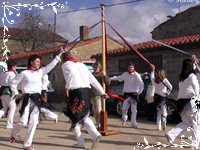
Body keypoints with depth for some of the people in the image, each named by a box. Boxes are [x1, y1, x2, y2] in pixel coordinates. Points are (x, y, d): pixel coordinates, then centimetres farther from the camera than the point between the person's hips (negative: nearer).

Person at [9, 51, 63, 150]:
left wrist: (60, 54, 5)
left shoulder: (40, 72, 10)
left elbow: (51, 64, 8)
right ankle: (13, 134, 23)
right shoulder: (24, 73, -1)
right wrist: (16, 94, 0)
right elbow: (13, 83, 6)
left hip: (36, 99, 4)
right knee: (23, 121, -10)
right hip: (27, 99, -4)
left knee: (33, 122, 0)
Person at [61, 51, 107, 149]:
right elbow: (93, 79, 21)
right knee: (84, 117, 19)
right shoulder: (81, 65, 25)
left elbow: (71, 73, -18)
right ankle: (95, 134, 0)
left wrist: (67, 87, -14)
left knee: (74, 117, 8)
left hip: (76, 91, -6)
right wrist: (102, 92, 21)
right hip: (87, 91, 6)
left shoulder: (65, 64, 8)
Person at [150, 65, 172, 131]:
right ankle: (163, 124, -12)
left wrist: (153, 70, 35)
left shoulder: (154, 80, 4)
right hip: (163, 97, -4)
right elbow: (170, 87, -15)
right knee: (164, 112, 2)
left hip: (156, 97, 4)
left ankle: (159, 126, 12)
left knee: (158, 112, 12)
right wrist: (168, 93, -1)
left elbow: (152, 77, 27)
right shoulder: (164, 80, -8)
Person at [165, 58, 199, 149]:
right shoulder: (192, 76, -9)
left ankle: (171, 135, 2)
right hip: (189, 101, -7)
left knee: (185, 123, 18)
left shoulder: (181, 77, 12)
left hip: (180, 101, 7)